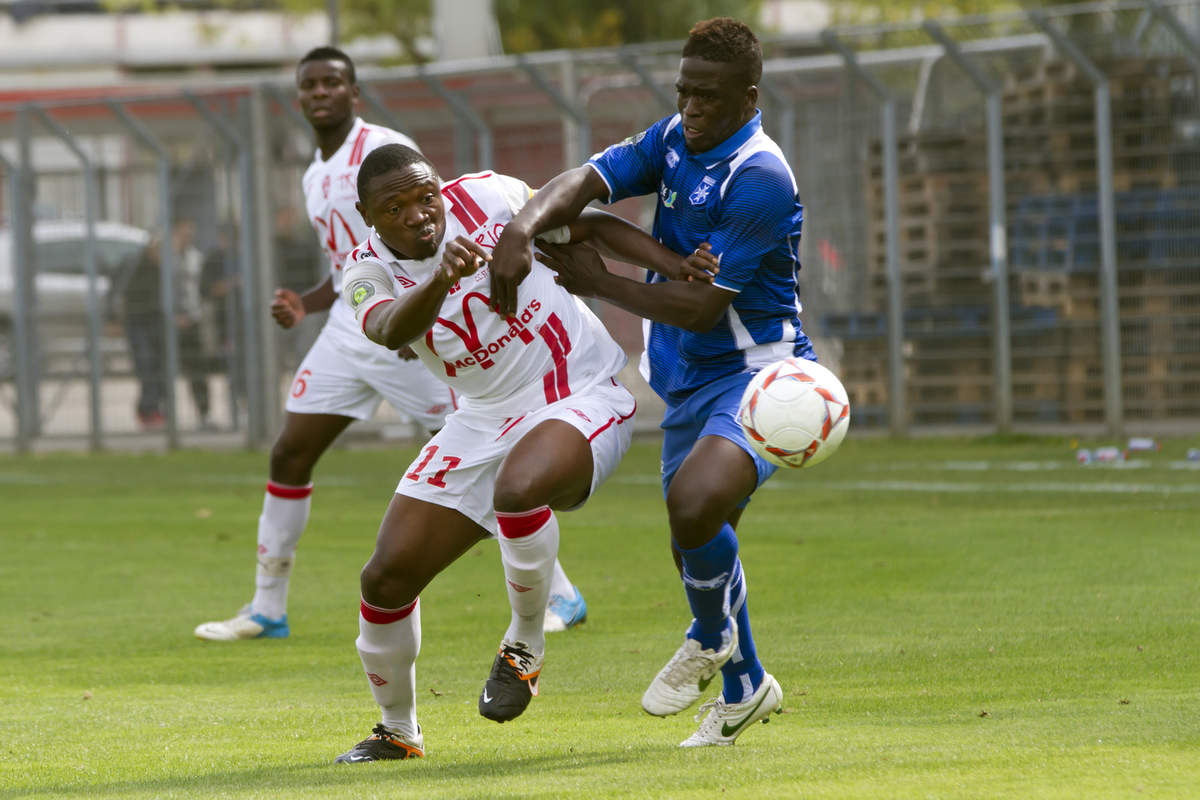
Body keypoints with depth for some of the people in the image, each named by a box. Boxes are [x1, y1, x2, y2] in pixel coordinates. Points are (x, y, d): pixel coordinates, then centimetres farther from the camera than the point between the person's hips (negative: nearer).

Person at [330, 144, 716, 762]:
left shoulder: (488, 198, -11)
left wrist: (682, 270, -11)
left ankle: (525, 644, -13)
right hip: (484, 420, 5)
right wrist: (439, 280, -52)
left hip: (583, 395, -4)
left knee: (520, 486, -39)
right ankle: (398, 730, 22)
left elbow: (591, 225, 1)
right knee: (387, 578, -2)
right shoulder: (369, 274, -7)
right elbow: (392, 331, -31)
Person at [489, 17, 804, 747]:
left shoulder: (759, 179, -22)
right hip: (687, 380, 8)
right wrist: (522, 228, -32)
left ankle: (713, 636, -3)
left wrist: (600, 283, -13)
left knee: (696, 505, -32)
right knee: (696, 551, 16)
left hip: (756, 374, -8)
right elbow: (587, 181, -11)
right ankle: (745, 687, 37)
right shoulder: (674, 142, 3)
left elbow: (700, 306, -23)